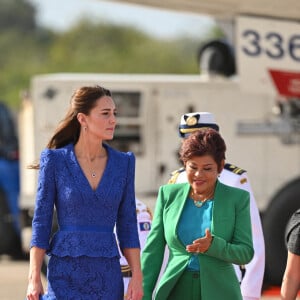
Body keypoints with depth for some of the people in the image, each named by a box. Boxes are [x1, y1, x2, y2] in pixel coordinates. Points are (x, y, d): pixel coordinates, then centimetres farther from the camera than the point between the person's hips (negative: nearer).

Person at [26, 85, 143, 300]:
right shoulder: (55, 160, -2)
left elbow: (127, 225, 10)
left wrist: (137, 277, 3)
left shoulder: (123, 162, 6)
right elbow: (41, 222, 0)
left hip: (108, 276, 3)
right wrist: (34, 279, -6)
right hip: (66, 273, -3)